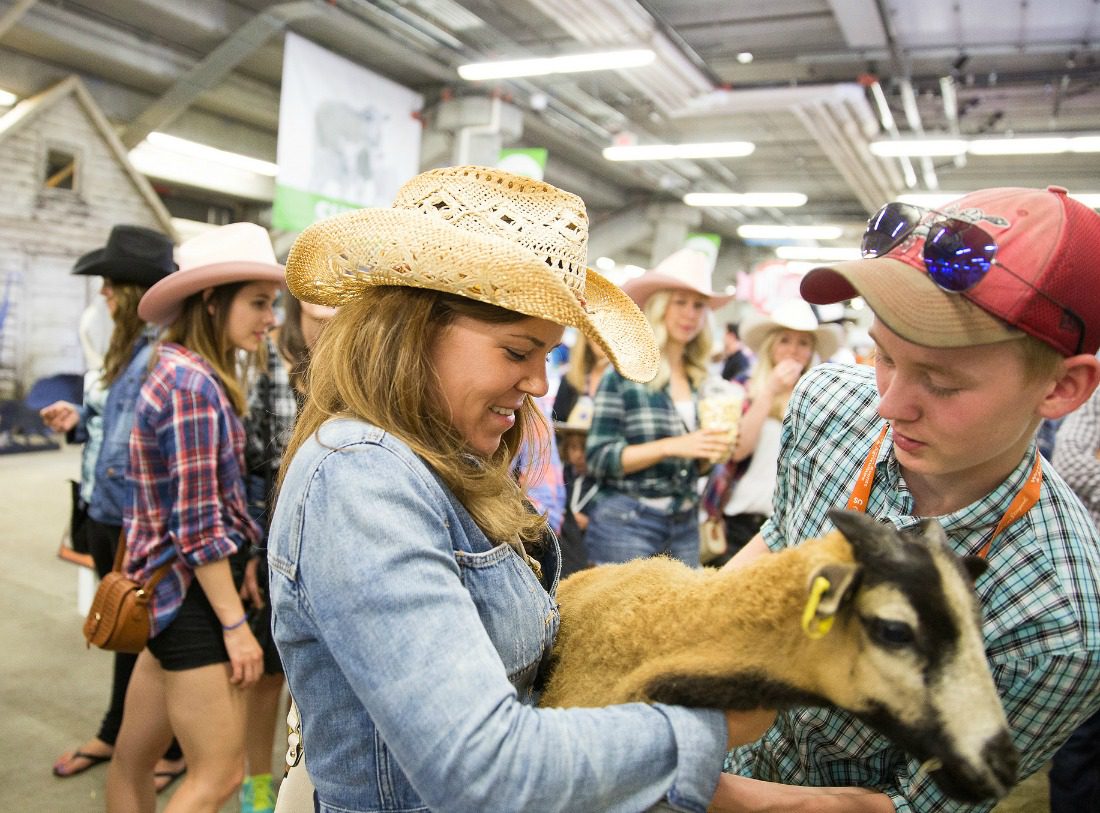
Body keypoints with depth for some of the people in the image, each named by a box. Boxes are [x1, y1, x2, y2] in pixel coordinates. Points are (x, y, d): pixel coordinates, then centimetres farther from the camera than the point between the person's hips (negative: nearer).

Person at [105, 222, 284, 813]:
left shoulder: (178, 371, 9)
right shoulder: (195, 384, -19)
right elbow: (199, 527, -22)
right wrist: (235, 624, -18)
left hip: (170, 590, 10)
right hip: (192, 591, -10)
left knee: (134, 757, 21)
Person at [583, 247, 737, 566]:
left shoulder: (701, 379, 7)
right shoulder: (624, 372, -9)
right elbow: (598, 458, -12)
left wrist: (713, 452, -5)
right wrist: (670, 446, -20)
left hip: (685, 525, 6)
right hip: (626, 522, -5)